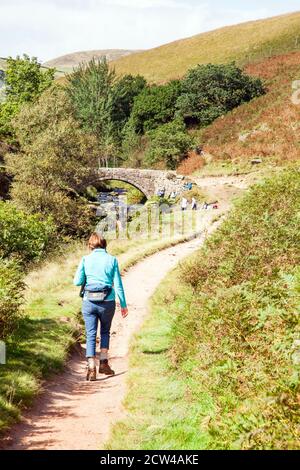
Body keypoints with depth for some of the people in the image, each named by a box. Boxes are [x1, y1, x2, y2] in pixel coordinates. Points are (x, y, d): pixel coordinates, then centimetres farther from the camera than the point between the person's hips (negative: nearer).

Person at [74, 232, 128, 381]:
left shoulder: (85, 260, -1)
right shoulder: (112, 260, -1)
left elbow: (77, 281, -1)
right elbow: (118, 284, -1)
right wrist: (123, 304, 5)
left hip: (89, 302, 0)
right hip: (107, 302, 0)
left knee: (90, 334, 6)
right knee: (105, 331, 21)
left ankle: (91, 367, -5)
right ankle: (103, 363, 17)